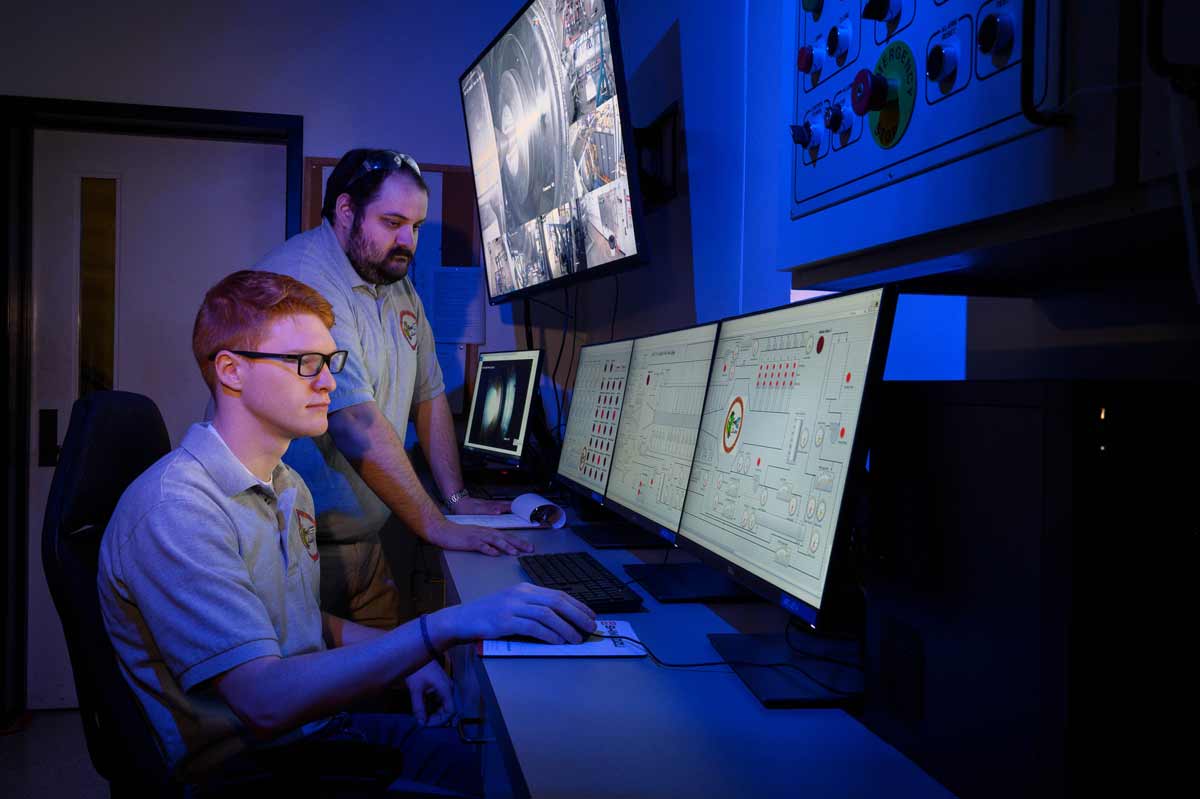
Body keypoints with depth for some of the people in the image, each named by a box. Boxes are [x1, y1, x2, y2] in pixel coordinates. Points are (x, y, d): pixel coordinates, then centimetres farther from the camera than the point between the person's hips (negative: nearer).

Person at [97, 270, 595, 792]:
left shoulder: (286, 488, 11)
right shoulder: (174, 509, -22)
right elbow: (266, 700, -29)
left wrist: (403, 659, 3)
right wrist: (446, 626, -36)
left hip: (313, 726, 9)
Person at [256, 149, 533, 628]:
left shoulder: (398, 287, 10)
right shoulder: (305, 281, -21)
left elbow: (429, 395, 16)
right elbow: (357, 425, -27)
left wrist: (457, 497, 10)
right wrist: (437, 527, -23)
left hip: (362, 541, 8)